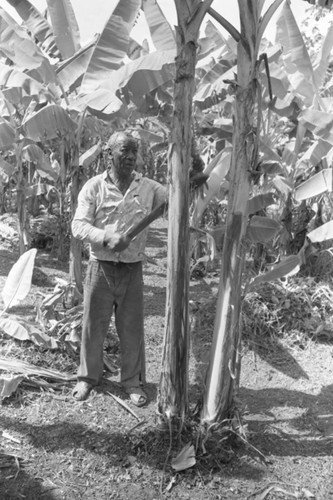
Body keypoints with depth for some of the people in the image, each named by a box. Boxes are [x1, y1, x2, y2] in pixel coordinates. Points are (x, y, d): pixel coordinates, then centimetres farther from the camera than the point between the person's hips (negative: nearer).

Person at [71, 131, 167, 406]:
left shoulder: (149, 188, 1)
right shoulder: (94, 187, -2)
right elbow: (78, 225, -7)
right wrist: (107, 238, -23)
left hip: (132, 269, 1)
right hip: (100, 267, 0)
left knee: (132, 327, 10)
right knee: (93, 324, 12)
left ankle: (133, 381, 29)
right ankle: (88, 376, 34)